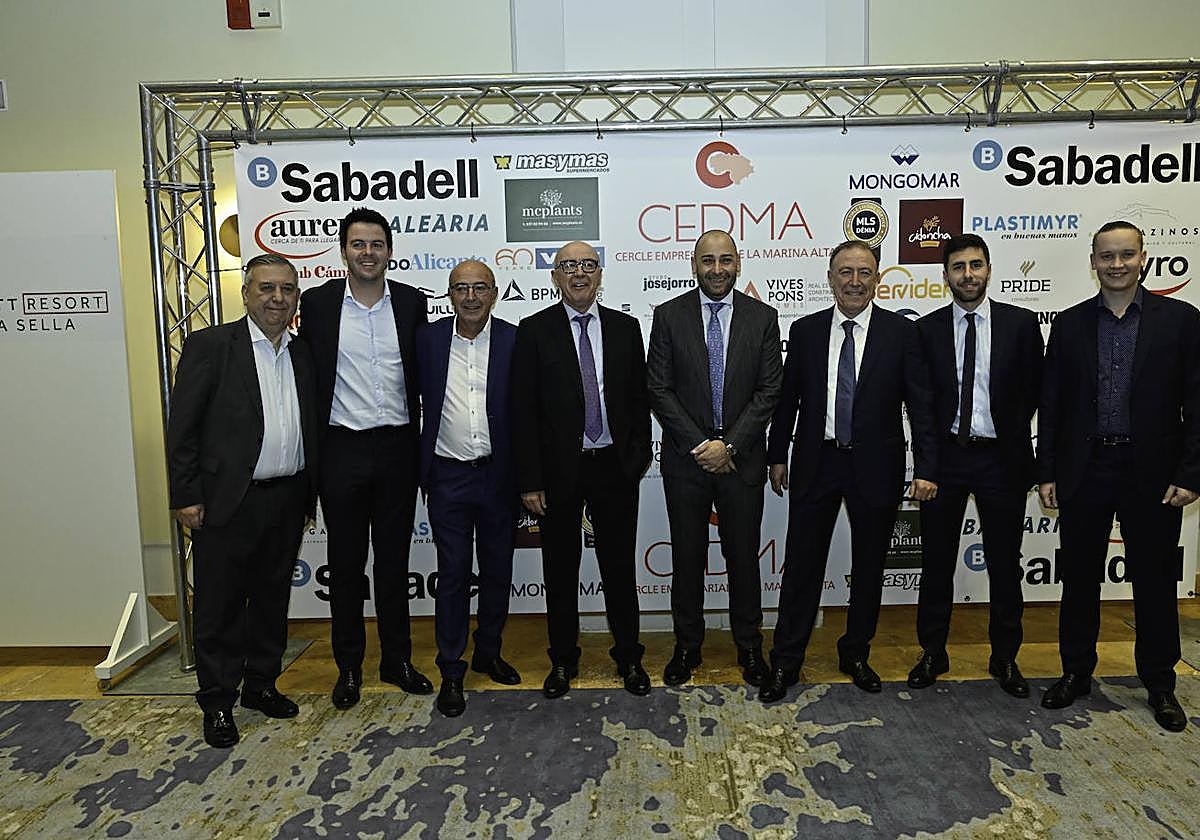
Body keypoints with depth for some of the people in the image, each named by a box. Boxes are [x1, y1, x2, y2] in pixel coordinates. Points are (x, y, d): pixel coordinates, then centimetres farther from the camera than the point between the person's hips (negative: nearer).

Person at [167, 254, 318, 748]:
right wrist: (186, 496, -10)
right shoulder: (210, 345, -6)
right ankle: (217, 702, 22)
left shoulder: (302, 354, 9)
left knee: (272, 596, 15)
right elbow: (183, 426, -7)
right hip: (227, 501, -4)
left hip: (287, 499, 5)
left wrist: (311, 494, 11)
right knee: (220, 604, 7)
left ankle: (261, 684, 32)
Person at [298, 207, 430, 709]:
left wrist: (419, 444, 4)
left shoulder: (411, 302, 3)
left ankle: (397, 659, 26)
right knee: (345, 562, 10)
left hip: (397, 448, 1)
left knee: (394, 559, 12)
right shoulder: (318, 302, 0)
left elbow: (422, 376, 7)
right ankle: (349, 666, 25)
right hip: (342, 448, -1)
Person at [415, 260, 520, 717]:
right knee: (452, 573, 5)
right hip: (448, 476, 0)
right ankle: (451, 670, 19)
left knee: (497, 570, 13)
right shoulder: (427, 338, 0)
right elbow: (414, 401, 5)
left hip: (498, 474, 1)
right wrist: (421, 471, 1)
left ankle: (488, 653, 33)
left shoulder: (515, 340, -3)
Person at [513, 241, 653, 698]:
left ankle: (628, 657, 29)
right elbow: (523, 411, -5)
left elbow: (639, 398, 9)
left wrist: (638, 455, 3)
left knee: (620, 567, 11)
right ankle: (563, 660, 29)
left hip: (615, 467, 2)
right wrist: (529, 480, -9)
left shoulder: (625, 327, 5)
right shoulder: (533, 330, -2)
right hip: (559, 469, -1)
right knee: (560, 571, 11)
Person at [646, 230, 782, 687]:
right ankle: (687, 645, 26)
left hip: (742, 457, 0)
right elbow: (659, 389, -3)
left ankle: (749, 646, 27)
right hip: (686, 457, 0)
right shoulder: (669, 315, 1)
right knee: (687, 556, 9)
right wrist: (699, 445, -10)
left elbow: (769, 390, -3)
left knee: (743, 555, 10)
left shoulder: (762, 317, 2)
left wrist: (729, 445, -12)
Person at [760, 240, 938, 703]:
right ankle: (785, 662, 17)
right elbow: (787, 398, 7)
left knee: (869, 565, 12)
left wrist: (925, 468, -11)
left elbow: (921, 404, -4)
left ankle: (855, 655, 32)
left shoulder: (902, 332, -2)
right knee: (802, 563, 5)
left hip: (876, 465, 0)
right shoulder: (805, 330, 2)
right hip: (817, 462, 1)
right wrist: (777, 455, 7)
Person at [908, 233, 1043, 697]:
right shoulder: (927, 329, 2)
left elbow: (1033, 390, 3)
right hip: (945, 455, 1)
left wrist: (1012, 440, -1)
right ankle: (933, 653, 24)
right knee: (937, 562, 9)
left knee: (1004, 564, 10)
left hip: (1001, 457, 0)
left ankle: (1004, 658, 28)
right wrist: (927, 455, -2)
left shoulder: (1021, 323, 1)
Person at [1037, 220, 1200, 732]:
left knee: (1155, 581, 10)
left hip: (1151, 473, -1)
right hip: (1084, 471, 2)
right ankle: (1076, 673, 26)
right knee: (1079, 578, 10)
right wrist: (1047, 472, 1)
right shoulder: (1069, 324, 5)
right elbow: (1051, 404, 5)